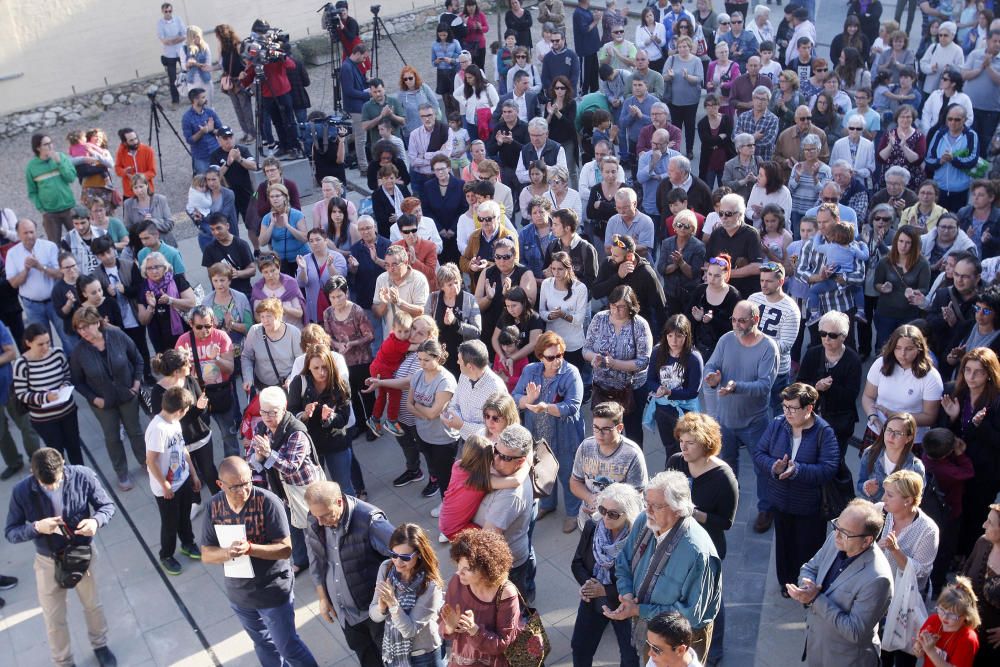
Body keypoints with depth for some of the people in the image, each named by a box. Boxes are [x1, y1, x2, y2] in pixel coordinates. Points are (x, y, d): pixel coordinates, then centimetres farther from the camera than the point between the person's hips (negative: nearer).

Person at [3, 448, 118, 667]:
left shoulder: (83, 476, -23)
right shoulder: (21, 492, -23)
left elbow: (107, 505, -10)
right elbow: (10, 532, -13)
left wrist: (96, 521, -32)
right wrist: (36, 527, -32)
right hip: (48, 562, 0)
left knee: (93, 605, 25)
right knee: (54, 618, 17)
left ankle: (100, 645, 53)